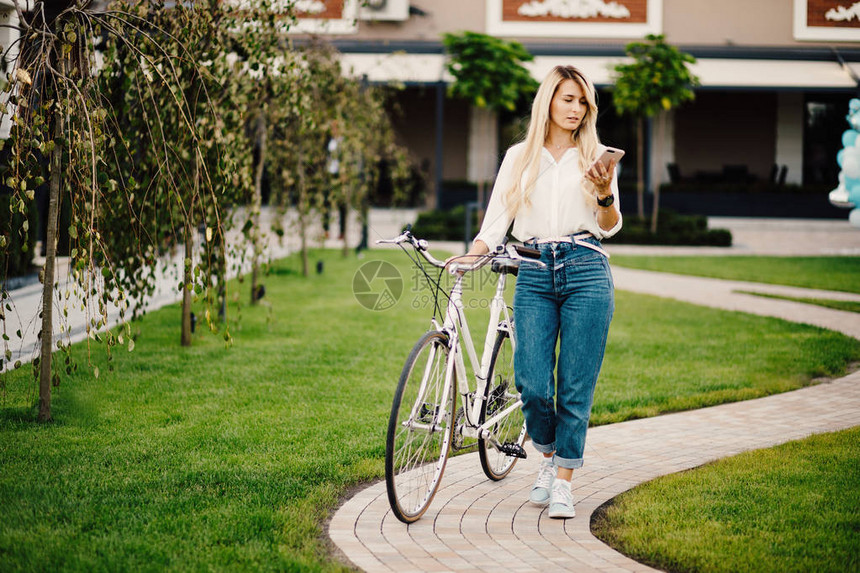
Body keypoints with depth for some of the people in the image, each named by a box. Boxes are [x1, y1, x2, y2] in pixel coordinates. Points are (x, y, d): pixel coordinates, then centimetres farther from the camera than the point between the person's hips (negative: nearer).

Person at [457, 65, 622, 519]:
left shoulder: (594, 156, 10)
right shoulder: (519, 157, 14)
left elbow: (609, 227, 3)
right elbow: (497, 218, 11)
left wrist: (606, 195, -17)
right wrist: (472, 255, -5)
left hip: (585, 272, -1)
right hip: (534, 276, 1)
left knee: (575, 387, -4)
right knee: (532, 382, -9)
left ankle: (563, 483, 7)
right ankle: (548, 459, 19)